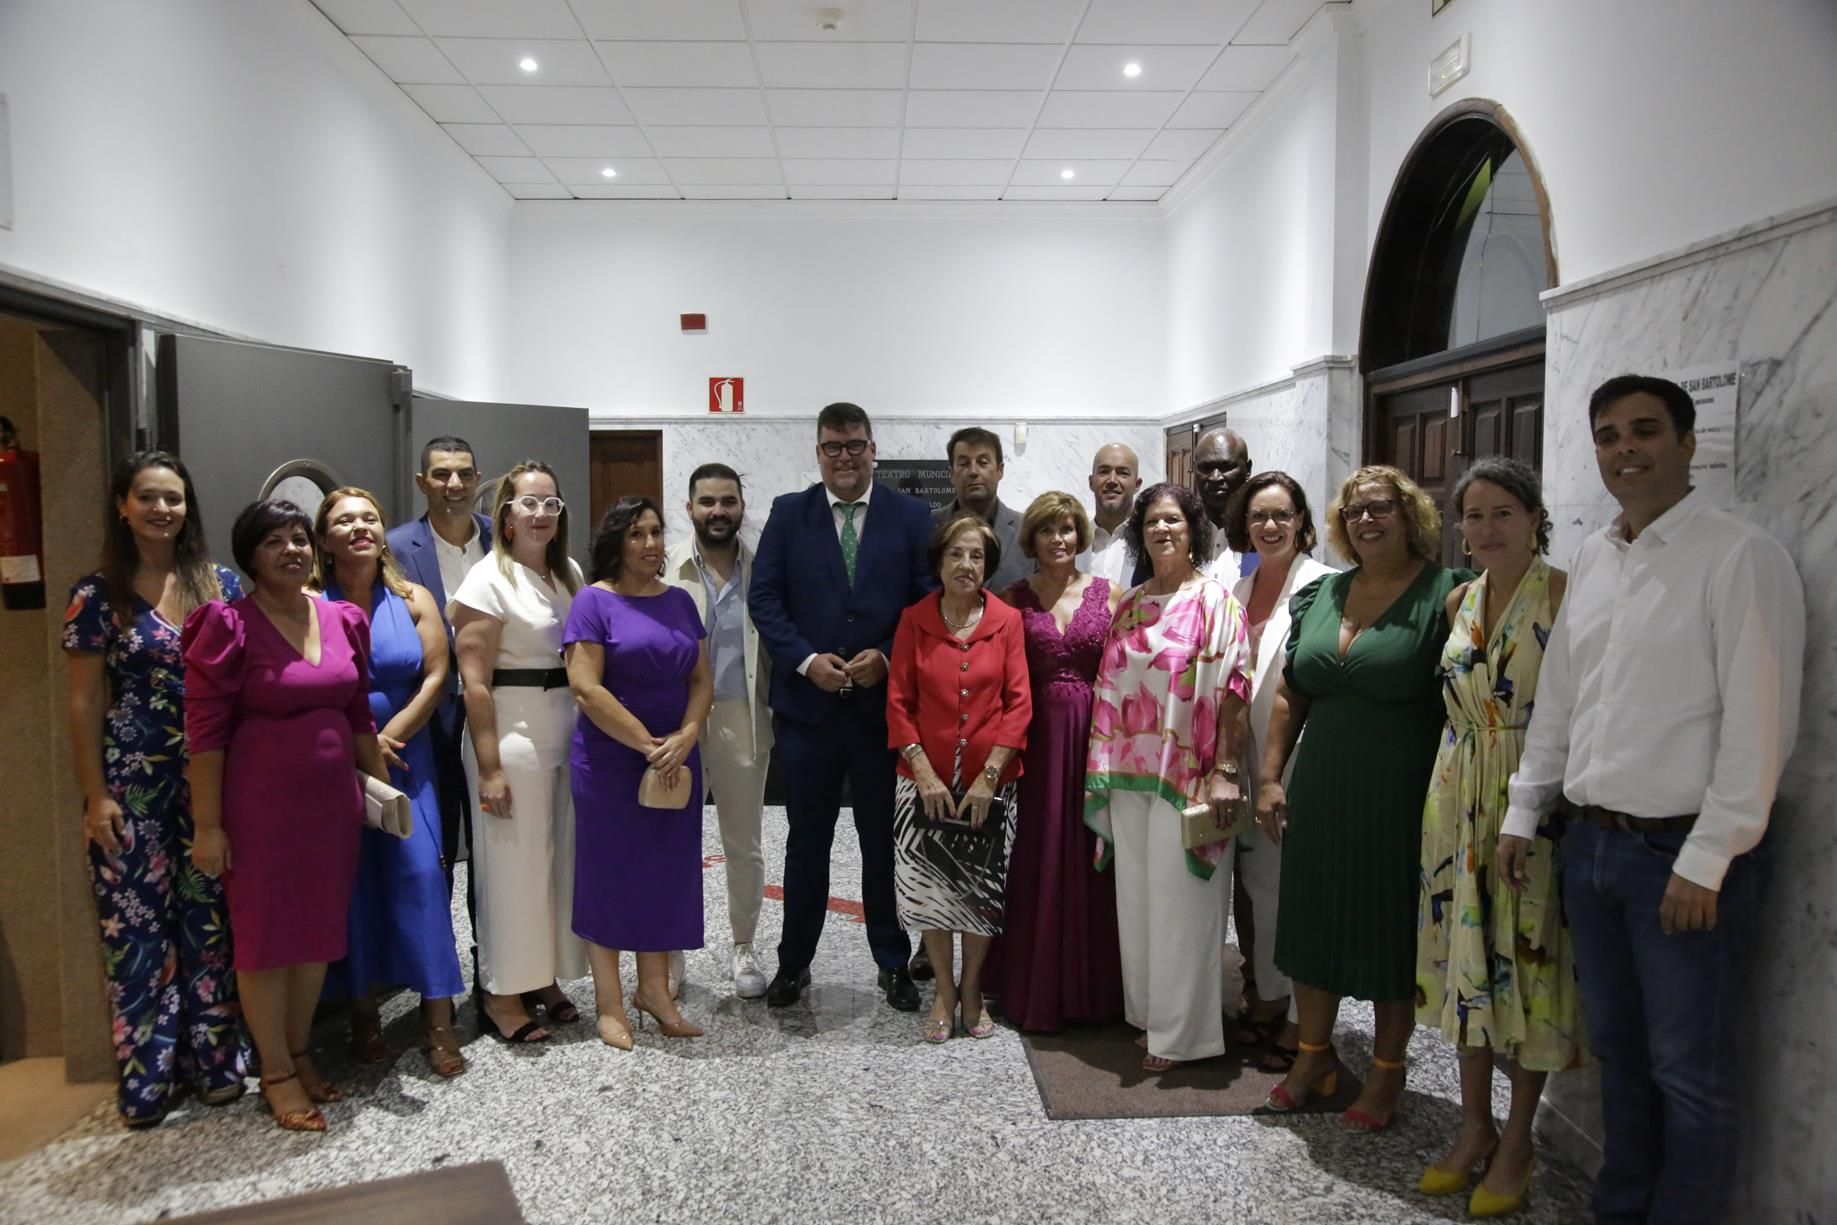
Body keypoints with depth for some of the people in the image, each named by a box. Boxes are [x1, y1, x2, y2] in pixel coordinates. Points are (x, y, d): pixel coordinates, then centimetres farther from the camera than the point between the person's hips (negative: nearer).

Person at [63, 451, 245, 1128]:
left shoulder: (222, 584, 4)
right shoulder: (98, 594, -2)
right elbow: (85, 703, -1)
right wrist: (96, 796, -6)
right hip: (133, 782, -2)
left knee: (210, 919, 8)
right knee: (137, 925, 5)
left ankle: (215, 1059, 22)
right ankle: (146, 1076, 18)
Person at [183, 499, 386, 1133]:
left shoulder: (343, 620, 5)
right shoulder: (229, 624, -11)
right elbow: (205, 730, -11)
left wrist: (382, 784, 14)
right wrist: (208, 825, -13)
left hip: (332, 798, 5)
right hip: (259, 802, -5)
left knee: (318, 928, 14)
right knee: (265, 932, 6)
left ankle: (300, 1051, 32)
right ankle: (276, 1073, 21)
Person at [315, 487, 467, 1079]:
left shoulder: (413, 600, 6)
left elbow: (436, 677, 0)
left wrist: (390, 736, -10)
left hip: (405, 754, 1)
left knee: (421, 870, -7)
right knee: (350, 878, 2)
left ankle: (437, 1016, -1)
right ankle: (362, 1010, 16)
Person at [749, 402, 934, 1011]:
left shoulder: (911, 515, 2)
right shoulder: (788, 513, 4)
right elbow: (763, 598, -1)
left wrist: (887, 657, -14)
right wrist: (807, 660, -13)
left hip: (885, 702, 0)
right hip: (808, 701, 1)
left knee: (885, 840, 11)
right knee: (807, 840, 12)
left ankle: (893, 962, 26)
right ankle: (794, 961, 27)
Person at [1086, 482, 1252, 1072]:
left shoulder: (1214, 600, -7)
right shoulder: (1130, 605, 11)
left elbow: (1232, 690, -12)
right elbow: (1111, 688, 13)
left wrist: (1226, 771, -17)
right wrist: (1104, 767, 10)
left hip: (1186, 773, -6)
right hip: (1129, 773, 6)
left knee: (1180, 898, 1)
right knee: (1135, 895, 12)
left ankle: (1181, 1031, 15)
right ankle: (1147, 1012, 27)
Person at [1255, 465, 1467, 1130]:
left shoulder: (1442, 594, -7)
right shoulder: (1321, 594, 9)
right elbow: (1288, 695, 11)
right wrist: (1270, 777, 7)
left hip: (1400, 800, -5)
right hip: (1319, 794, 5)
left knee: (1393, 930, 9)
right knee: (1313, 919, 14)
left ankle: (1387, 1070, 28)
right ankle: (1314, 1054, 33)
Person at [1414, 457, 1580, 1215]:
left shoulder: (1564, 594, -9)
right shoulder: (1458, 600, 9)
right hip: (1459, 796, 6)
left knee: (1528, 952, 4)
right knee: (1465, 950, 11)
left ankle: (1516, 1140, 22)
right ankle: (1474, 1126, 27)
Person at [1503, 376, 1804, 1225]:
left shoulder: (1741, 557, -10)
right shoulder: (1592, 559, 11)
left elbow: (1758, 723, -15)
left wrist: (1706, 859, -17)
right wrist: (1524, 814, 14)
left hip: (1683, 851, -6)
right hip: (1591, 840, 7)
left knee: (1690, 1071, 5)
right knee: (1617, 1049, 18)